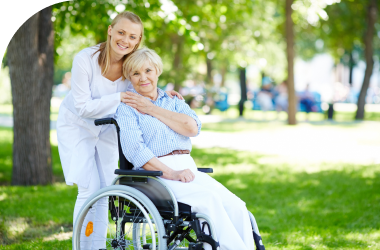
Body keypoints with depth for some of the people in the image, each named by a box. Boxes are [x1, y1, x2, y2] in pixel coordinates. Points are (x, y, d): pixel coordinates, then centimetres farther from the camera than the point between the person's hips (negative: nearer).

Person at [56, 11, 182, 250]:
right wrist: (118, 98, -37)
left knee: (105, 191, 5)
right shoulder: (85, 60, -29)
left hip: (107, 129, 5)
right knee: (89, 189, -13)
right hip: (77, 126, -4)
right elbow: (84, 107, -26)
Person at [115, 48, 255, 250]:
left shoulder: (174, 101, 22)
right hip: (154, 174, -5)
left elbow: (193, 128, 1)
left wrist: (153, 110, -2)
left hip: (188, 169, 5)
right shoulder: (127, 108, 7)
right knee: (209, 200, -32)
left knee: (236, 206, -20)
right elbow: (134, 149, -9)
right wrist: (171, 174, -20)